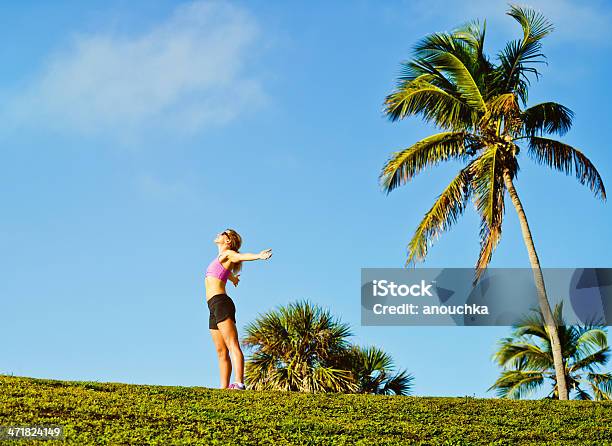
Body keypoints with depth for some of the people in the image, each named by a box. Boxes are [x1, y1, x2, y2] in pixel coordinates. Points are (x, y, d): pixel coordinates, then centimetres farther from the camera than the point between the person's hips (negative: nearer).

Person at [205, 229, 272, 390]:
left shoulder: (227, 254, 1)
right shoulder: (220, 258, 25)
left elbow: (241, 256, -21)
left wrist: (258, 256, -41)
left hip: (220, 302, -9)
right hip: (214, 308, 9)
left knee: (232, 345, -20)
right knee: (221, 351, 4)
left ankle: (239, 383, -31)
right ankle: (224, 387, 2)